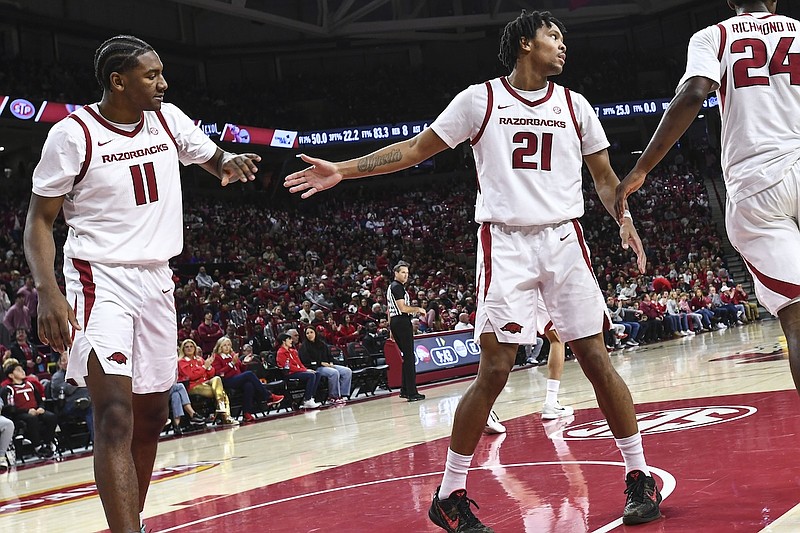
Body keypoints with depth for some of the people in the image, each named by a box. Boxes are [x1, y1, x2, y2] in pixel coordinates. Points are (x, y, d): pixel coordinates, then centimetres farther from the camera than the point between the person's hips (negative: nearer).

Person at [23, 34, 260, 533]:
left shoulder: (168, 120, 3)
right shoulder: (73, 133, -11)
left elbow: (216, 159, 17)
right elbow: (40, 220, -7)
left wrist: (233, 163, -10)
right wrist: (49, 292, -22)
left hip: (157, 280, 6)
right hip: (101, 280, -6)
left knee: (152, 411, 12)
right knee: (116, 412, -19)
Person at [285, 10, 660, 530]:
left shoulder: (574, 106, 10)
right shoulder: (480, 100, 2)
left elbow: (605, 176, 13)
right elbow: (415, 149, 5)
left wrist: (625, 219, -8)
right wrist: (341, 169, -1)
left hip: (564, 240, 3)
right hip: (506, 243, -3)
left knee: (597, 360, 0)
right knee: (494, 370, -9)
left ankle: (640, 478, 12)